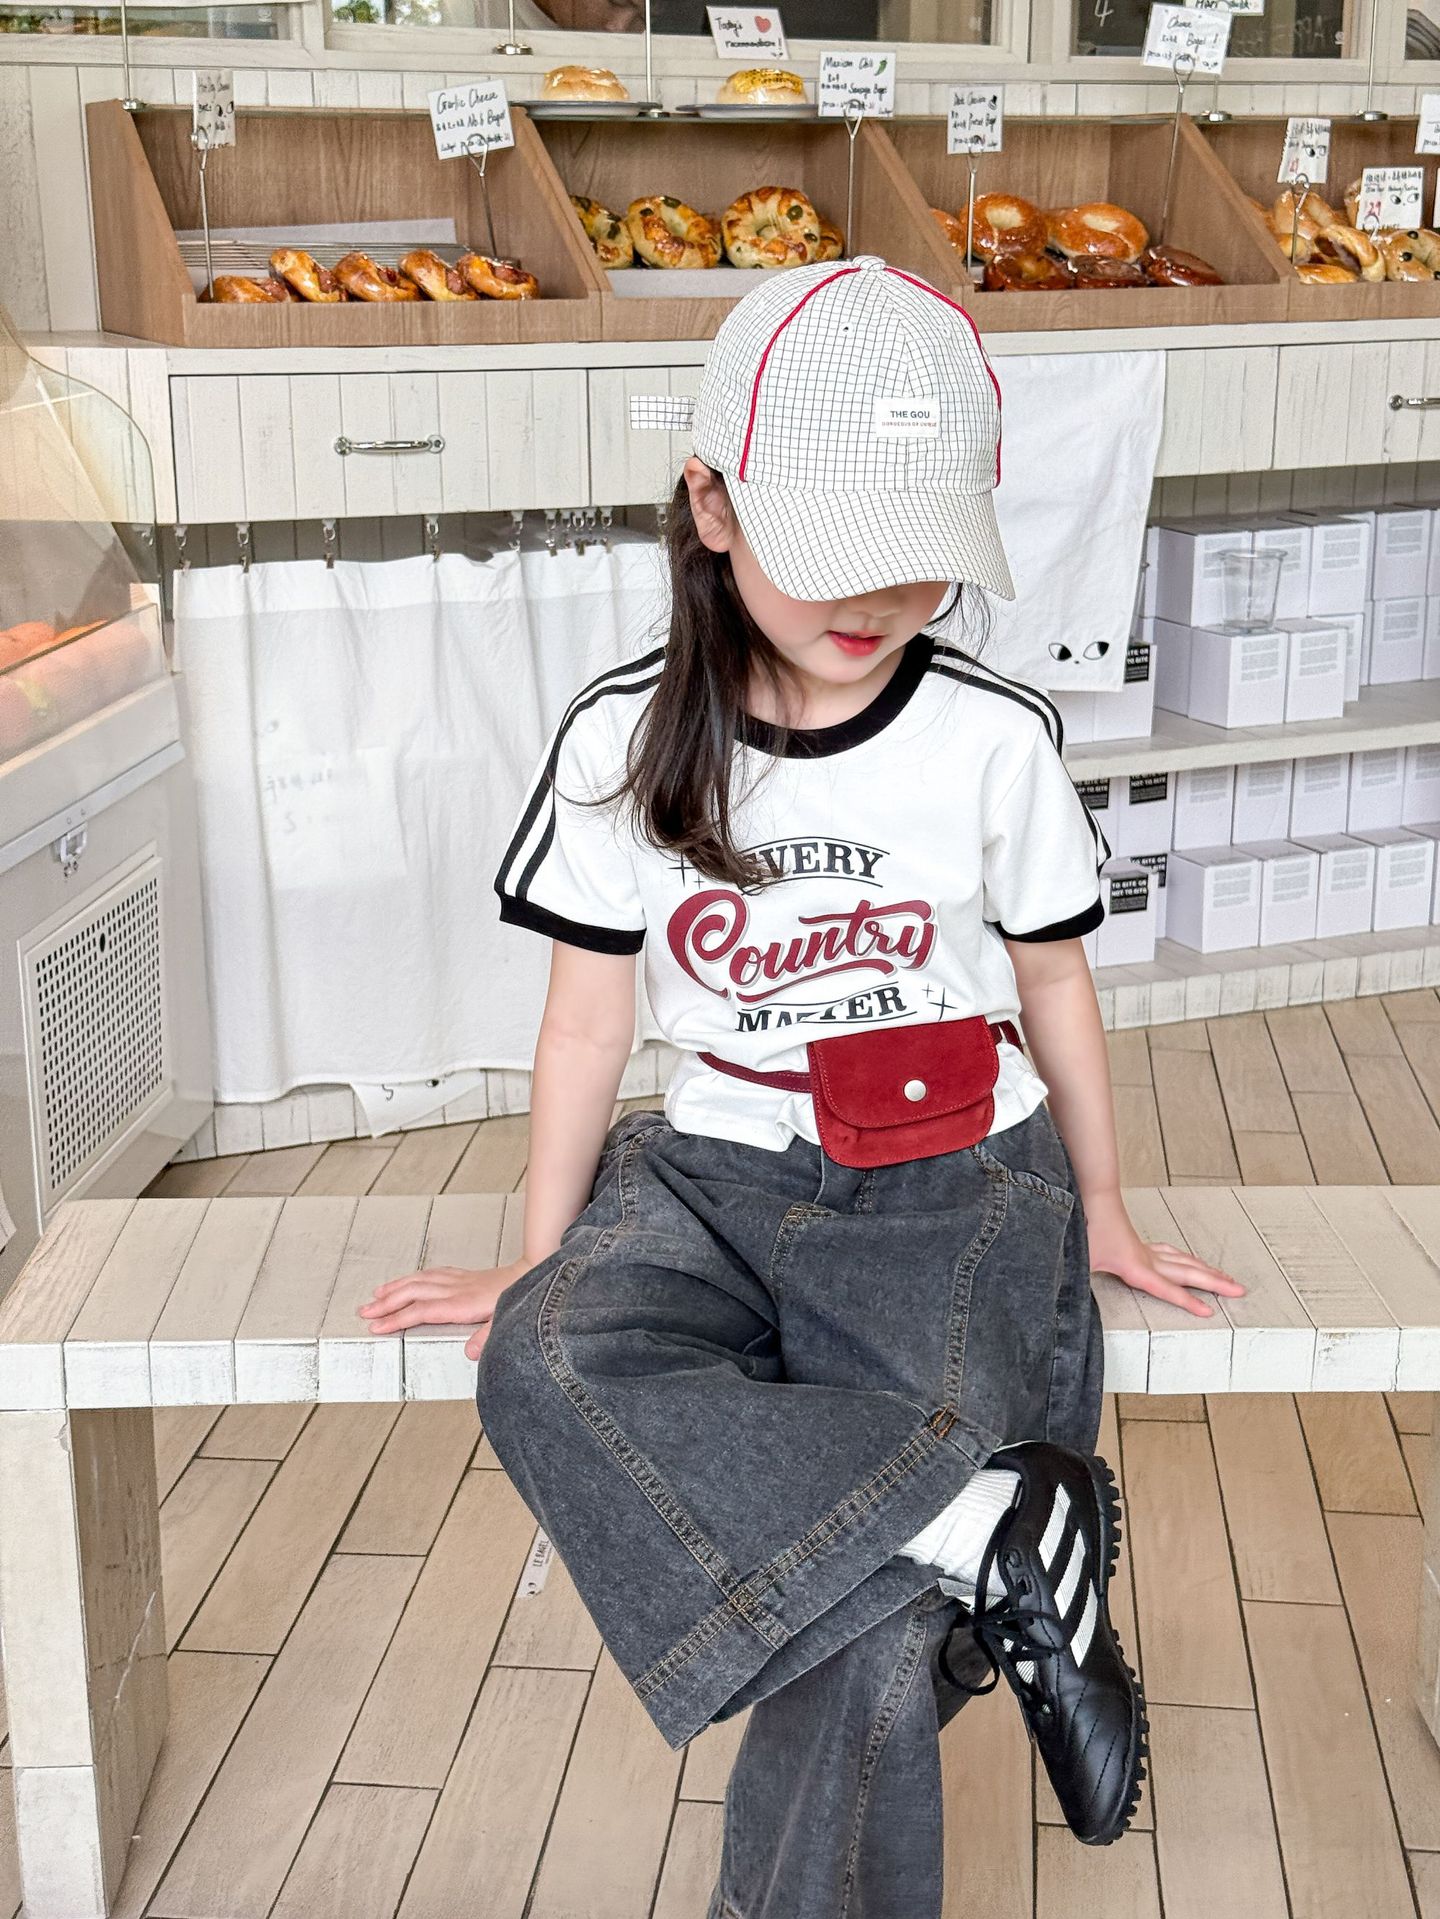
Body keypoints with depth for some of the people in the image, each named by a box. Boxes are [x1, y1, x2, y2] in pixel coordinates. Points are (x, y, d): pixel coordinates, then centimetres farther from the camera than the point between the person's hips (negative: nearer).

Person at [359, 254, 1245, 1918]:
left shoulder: (994, 738, -4)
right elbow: (587, 1018, 6)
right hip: (721, 1173, 2)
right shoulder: (625, 740, -2)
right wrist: (540, 1261, 7)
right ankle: (996, 1533, -31)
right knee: (545, 1362, -33)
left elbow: (1053, 984, 9)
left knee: (876, 1649, -24)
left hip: (958, 1188, -1)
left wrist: (1100, 1219, 16)